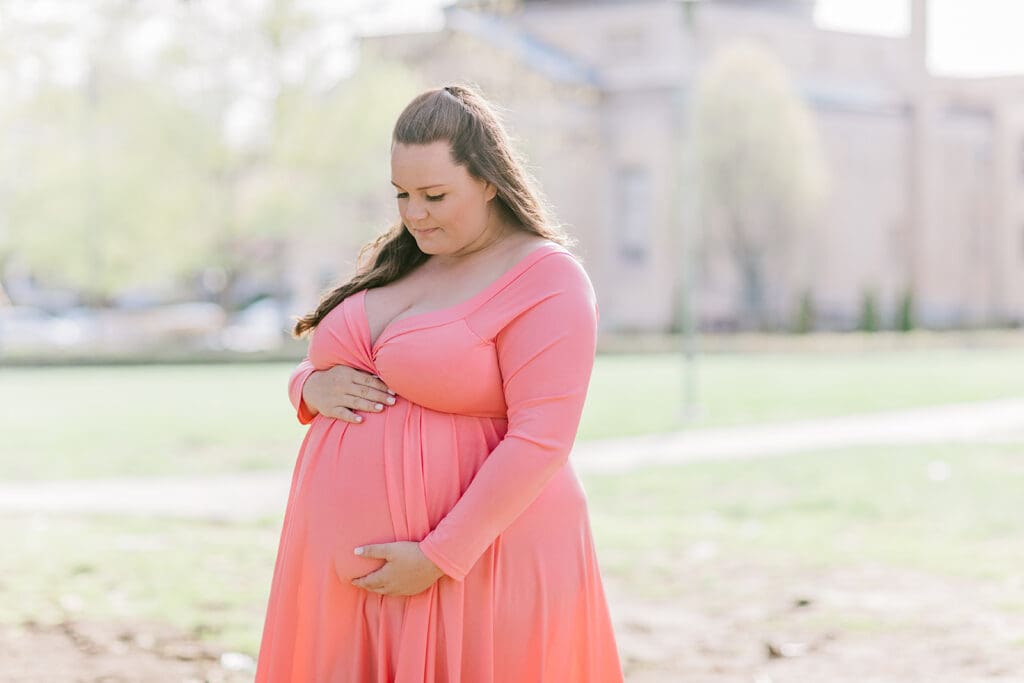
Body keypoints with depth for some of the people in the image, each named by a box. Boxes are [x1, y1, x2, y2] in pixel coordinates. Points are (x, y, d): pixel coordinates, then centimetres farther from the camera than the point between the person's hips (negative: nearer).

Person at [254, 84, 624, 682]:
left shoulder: (543, 279, -10)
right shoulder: (394, 260, 12)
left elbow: (540, 441, -18)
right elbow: (317, 368, 20)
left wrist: (438, 559, -20)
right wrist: (314, 389, -5)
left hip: (476, 563, -6)